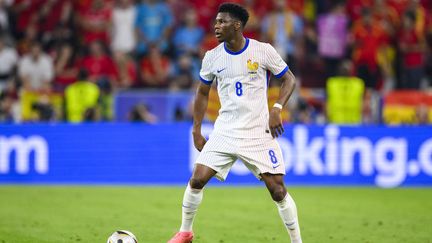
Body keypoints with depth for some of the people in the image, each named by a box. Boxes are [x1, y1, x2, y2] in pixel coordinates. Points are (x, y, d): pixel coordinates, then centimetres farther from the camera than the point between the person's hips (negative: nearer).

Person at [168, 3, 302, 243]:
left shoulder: (263, 51, -7)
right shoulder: (212, 57, 2)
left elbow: (289, 80, 3)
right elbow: (202, 93, 15)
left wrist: (277, 109, -12)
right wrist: (196, 131, 11)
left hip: (259, 133, -2)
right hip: (225, 132, 2)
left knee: (278, 190, -7)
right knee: (197, 179, -9)